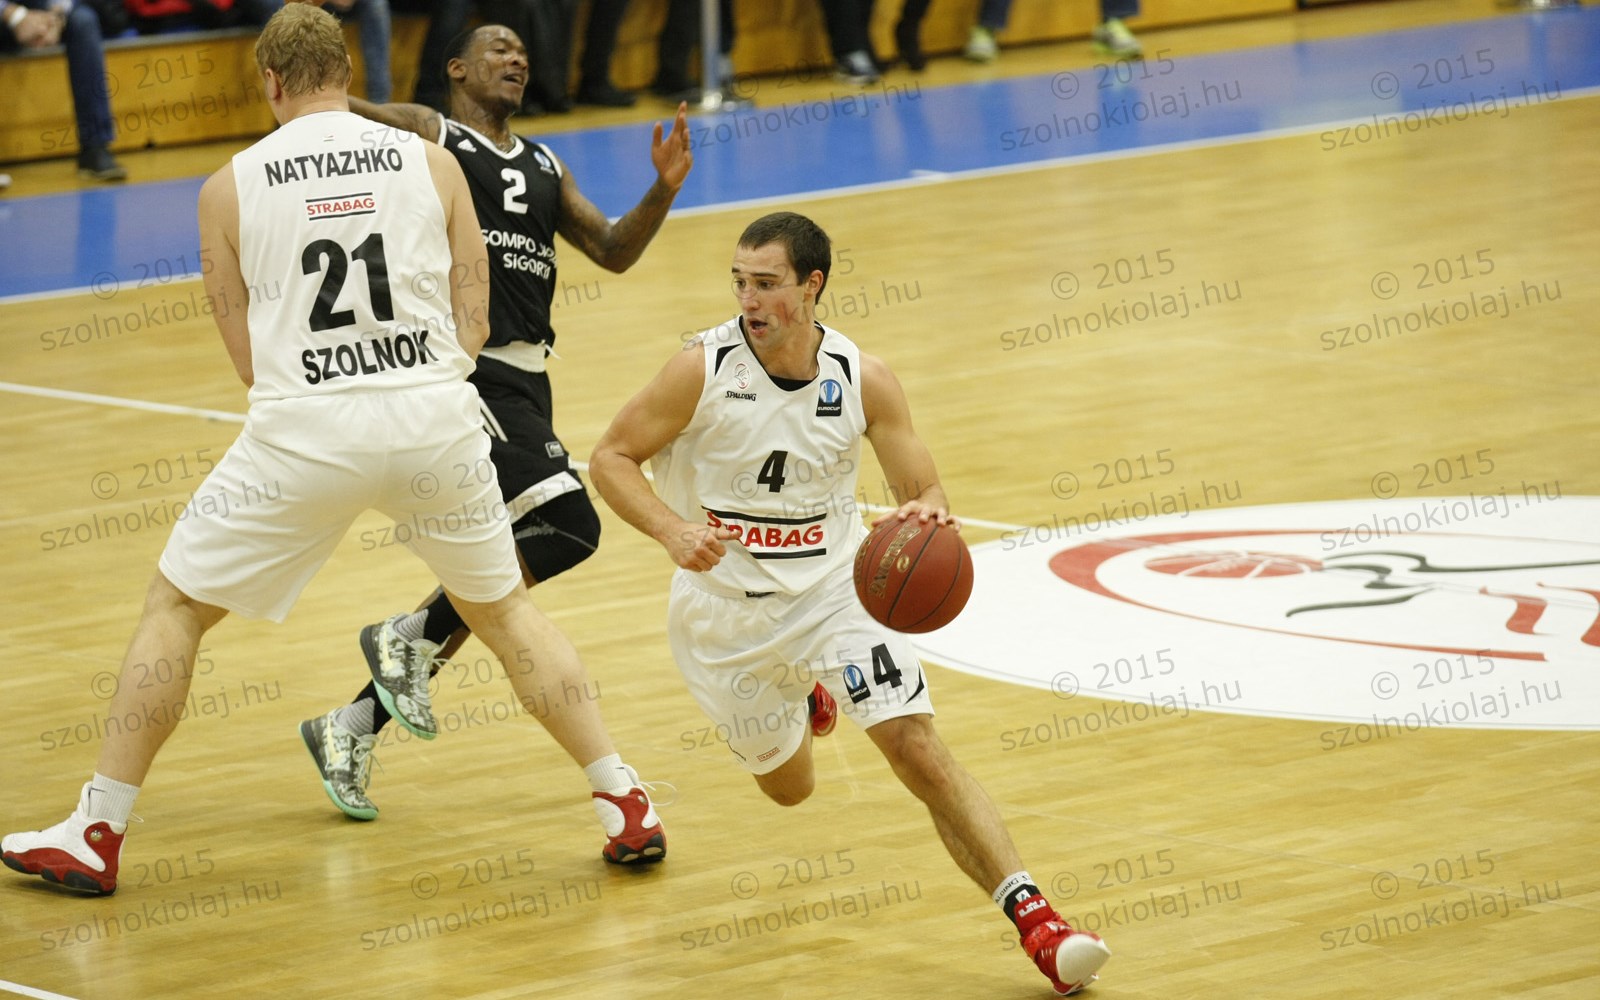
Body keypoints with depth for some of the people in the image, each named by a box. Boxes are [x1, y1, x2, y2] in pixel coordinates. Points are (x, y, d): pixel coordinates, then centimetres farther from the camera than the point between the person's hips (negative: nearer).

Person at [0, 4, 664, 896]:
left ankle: (96, 833, 13)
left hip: (305, 424, -2)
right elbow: (473, 323, 6)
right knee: (504, 609, 22)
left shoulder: (231, 187, 3)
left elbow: (248, 353, 8)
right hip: (435, 416, 2)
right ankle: (626, 801, 16)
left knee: (176, 606, 14)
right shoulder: (432, 163, 6)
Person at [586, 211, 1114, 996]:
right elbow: (611, 457, -10)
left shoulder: (862, 379, -12)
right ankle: (799, 703, 56)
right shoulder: (705, 369, -17)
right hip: (725, 610, 0)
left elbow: (925, 496, -6)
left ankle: (1034, 918, -22)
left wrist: (930, 514, -32)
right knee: (789, 786, 18)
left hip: (833, 590, 0)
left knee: (917, 748, -19)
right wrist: (673, 531, -28)